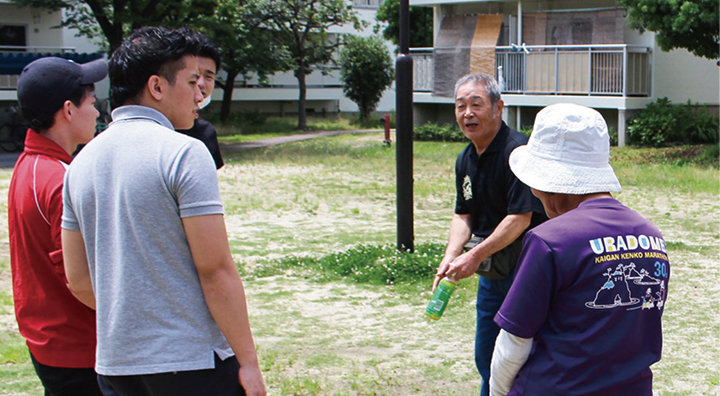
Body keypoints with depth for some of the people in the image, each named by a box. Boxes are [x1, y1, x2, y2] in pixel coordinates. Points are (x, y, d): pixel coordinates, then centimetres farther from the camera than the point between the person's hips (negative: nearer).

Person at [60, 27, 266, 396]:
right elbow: (215, 270, -16)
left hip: (115, 364, 7)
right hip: (191, 363, -7)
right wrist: (248, 360, -11)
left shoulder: (82, 162, 8)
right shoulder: (184, 152, -13)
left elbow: (78, 280, 11)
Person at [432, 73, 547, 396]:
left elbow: (520, 218, -23)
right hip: (491, 272, 8)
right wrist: (451, 256, -7)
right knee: (486, 358, 17)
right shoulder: (465, 160, 9)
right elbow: (463, 215, 11)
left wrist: (475, 255, -24)